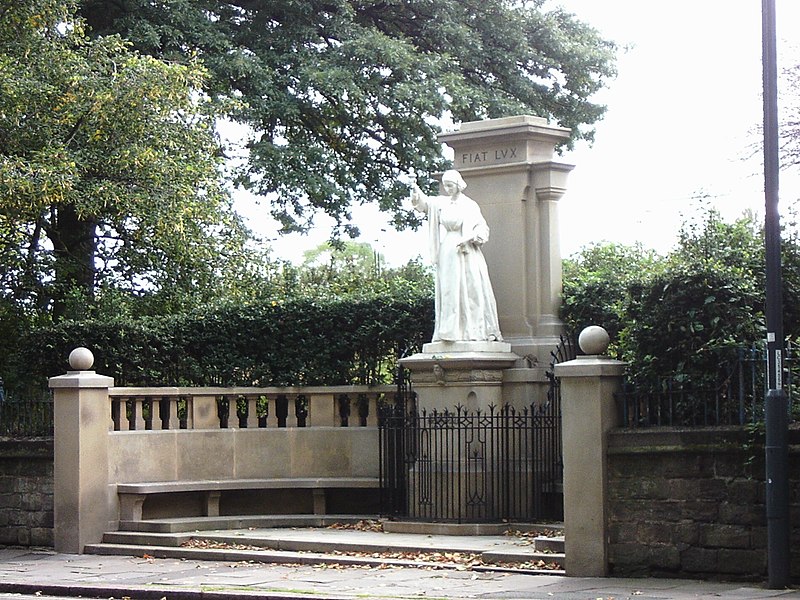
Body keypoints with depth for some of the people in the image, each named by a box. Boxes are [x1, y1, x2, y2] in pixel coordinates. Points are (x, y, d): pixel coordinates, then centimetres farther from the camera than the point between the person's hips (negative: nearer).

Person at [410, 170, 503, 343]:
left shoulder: (470, 205, 1)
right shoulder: (441, 203, 10)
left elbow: (482, 228, 0)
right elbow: (426, 203, -6)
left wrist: (469, 239, -17)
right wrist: (417, 194, -26)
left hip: (466, 254, -3)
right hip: (447, 254, 4)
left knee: (470, 290, -6)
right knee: (448, 292, 0)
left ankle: (474, 330, -5)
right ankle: (450, 331, -1)